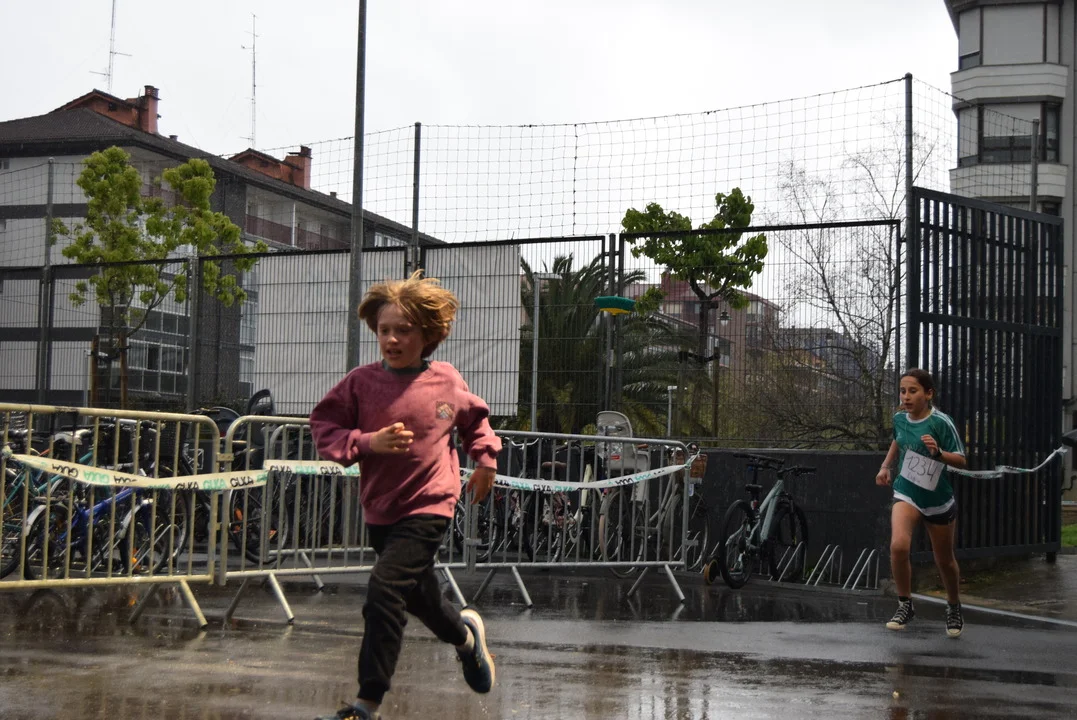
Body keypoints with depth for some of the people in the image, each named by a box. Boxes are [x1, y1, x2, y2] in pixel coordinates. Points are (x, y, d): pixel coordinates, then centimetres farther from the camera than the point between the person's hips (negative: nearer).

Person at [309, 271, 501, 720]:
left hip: (428, 507, -4)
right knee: (419, 597, 21)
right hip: (380, 509, 4)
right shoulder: (361, 382, -6)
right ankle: (465, 634, 55)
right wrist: (369, 442, -19)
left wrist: (485, 460, 13)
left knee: (385, 590, -19)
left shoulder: (446, 382, -3)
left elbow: (475, 419, 17)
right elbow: (323, 426, -5)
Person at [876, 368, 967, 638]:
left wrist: (938, 452, -33)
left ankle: (954, 608, 40)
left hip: (938, 500, -2)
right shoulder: (899, 419, -3)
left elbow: (961, 460, -15)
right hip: (907, 494, 2)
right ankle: (905, 605, -7)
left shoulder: (940, 422, -17)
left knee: (944, 560, 12)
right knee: (898, 545, -24)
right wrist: (886, 466, 8)